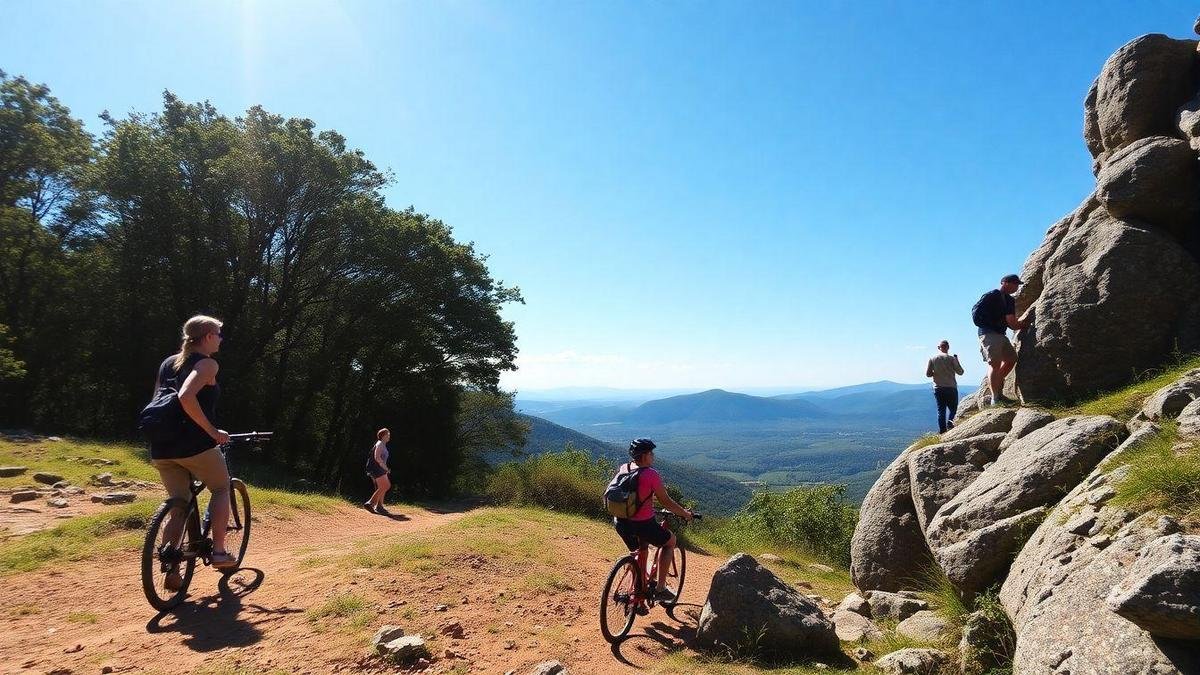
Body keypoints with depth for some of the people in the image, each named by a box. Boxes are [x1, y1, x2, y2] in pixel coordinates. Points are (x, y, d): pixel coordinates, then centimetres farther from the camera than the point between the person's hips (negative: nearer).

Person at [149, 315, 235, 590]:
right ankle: (218, 551, 13)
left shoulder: (168, 363, 16)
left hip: (161, 447, 7)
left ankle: (171, 571, 14)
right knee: (222, 487, 17)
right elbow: (186, 397, -27)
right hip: (194, 445, -7)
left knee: (179, 505, 17)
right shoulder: (207, 363, -9)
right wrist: (212, 431, -20)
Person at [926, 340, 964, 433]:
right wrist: (957, 360, 11)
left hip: (938, 388, 2)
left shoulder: (932, 358, 1)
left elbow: (927, 374, 1)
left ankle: (942, 431, 1)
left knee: (941, 410, 6)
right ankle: (950, 422, -17)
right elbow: (960, 372, 0)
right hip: (951, 387, -2)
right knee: (953, 408, 10)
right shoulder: (951, 358, -5)